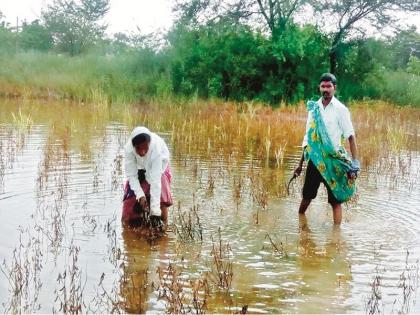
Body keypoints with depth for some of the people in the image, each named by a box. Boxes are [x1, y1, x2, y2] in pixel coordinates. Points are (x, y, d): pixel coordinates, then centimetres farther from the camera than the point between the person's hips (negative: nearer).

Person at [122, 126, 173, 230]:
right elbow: (131, 175, -28)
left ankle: (163, 224, -11)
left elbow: (156, 180, -44)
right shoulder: (128, 149, -36)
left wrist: (155, 210, -46)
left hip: (157, 168, -2)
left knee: (161, 193, -23)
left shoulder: (156, 148, -42)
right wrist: (140, 195, -41)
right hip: (139, 169, 2)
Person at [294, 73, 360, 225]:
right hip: (315, 159, 4)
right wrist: (300, 164, 12)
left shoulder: (340, 109, -6)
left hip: (333, 160, -4)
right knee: (307, 196, 13)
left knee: (336, 200, 2)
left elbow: (351, 137, -8)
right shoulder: (314, 108, 6)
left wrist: (355, 164, -15)